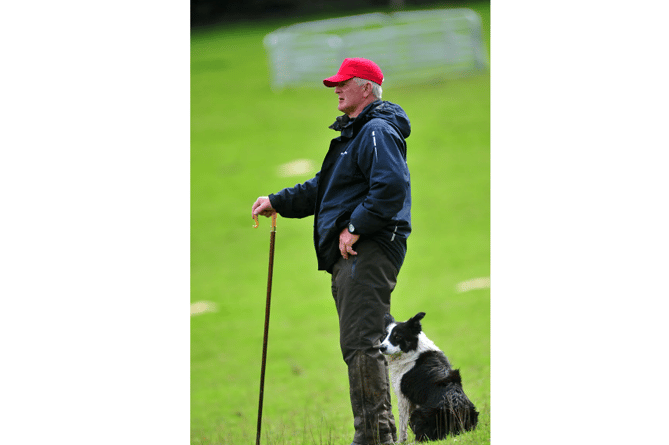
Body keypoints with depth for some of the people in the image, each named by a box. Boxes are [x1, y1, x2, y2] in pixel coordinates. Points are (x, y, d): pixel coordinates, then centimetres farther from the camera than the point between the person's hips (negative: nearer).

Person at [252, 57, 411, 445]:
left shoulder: (378, 132, -10)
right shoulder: (354, 133, 24)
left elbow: (391, 187, -23)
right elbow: (322, 188, 32)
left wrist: (355, 227, -21)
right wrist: (278, 203, 23)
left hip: (368, 252, -11)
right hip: (350, 255, 11)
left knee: (361, 343, -15)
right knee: (359, 345, 11)